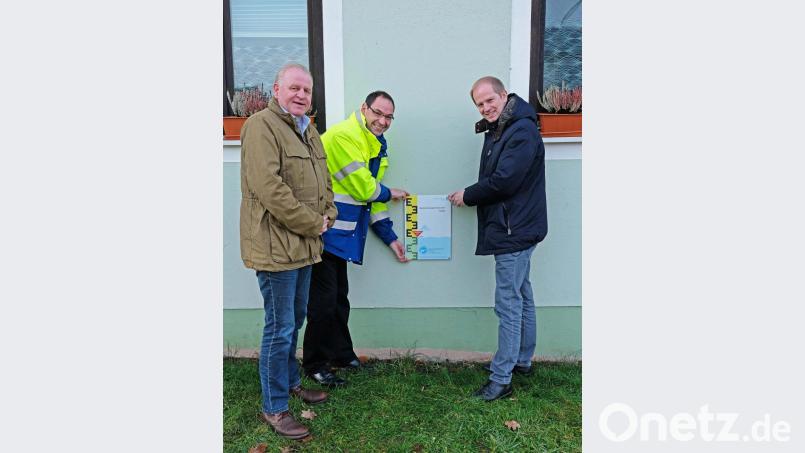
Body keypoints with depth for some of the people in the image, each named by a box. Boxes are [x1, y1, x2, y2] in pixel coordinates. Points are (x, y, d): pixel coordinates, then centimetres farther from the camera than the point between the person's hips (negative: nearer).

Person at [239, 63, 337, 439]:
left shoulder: (307, 130, 17)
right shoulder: (261, 126, -13)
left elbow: (323, 179, 22)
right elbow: (269, 188, -23)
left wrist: (327, 216, 4)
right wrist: (312, 224, -17)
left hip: (304, 244, 9)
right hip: (276, 245, -9)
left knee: (295, 320, 21)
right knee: (280, 327, 0)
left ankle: (291, 381, 40)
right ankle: (274, 408, 16)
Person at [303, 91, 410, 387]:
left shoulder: (378, 145, 13)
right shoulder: (343, 136, -18)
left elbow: (370, 192, 15)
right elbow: (362, 187, -19)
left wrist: (389, 237, 12)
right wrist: (389, 194, 1)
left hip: (339, 232, 9)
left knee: (339, 296, 18)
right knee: (323, 299, -3)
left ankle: (341, 354, 33)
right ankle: (315, 365, 14)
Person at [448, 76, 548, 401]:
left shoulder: (522, 131, -17)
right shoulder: (499, 131, 15)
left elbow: (503, 181, -22)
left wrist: (467, 196, -9)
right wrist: (471, 196, 0)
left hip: (515, 230, -11)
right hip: (514, 229, 11)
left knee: (508, 303, -6)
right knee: (522, 296, 18)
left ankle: (501, 379, 2)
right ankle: (523, 360, 33)